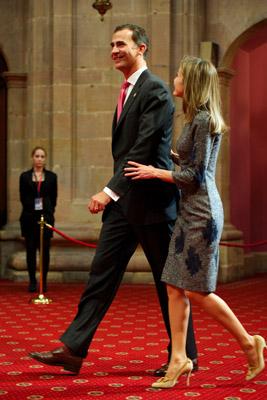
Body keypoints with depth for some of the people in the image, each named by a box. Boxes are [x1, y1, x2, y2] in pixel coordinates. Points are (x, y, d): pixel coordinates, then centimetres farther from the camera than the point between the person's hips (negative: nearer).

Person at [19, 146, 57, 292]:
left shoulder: (51, 176, 8)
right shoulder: (25, 176, 6)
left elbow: (54, 198, 7)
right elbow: (23, 198, 5)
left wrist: (49, 212, -2)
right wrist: (32, 207, -4)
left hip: (46, 216, 0)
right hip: (29, 218, 0)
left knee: (45, 250, 0)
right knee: (31, 249, 2)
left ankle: (44, 281, 6)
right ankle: (32, 281, 8)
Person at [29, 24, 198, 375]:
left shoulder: (155, 90, -13)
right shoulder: (129, 91, 16)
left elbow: (143, 149, -21)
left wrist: (109, 191, -25)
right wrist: (113, 194, 19)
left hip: (151, 200, -9)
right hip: (124, 201, 9)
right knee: (102, 273, 5)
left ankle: (186, 356, 15)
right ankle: (73, 349, 7)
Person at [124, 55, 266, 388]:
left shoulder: (204, 120, -14)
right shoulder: (195, 118, 14)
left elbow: (195, 175, -16)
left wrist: (155, 172, -8)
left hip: (202, 212, -9)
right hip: (189, 211, 9)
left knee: (197, 290, -4)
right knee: (175, 286, 5)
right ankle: (179, 359, 10)